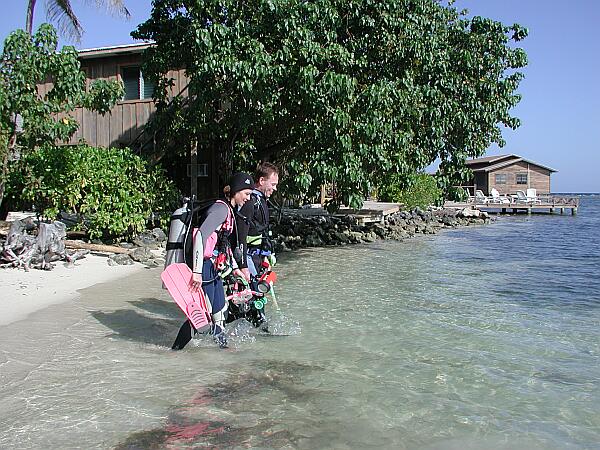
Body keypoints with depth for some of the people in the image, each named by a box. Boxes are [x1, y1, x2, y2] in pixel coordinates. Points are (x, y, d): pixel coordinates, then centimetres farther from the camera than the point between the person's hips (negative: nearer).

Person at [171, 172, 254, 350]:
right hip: (203, 267, -10)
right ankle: (176, 349, 9)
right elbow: (200, 236, -26)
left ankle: (221, 343, 29)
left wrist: (235, 267, 26)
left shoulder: (230, 210, 16)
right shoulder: (221, 208, -16)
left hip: (214, 268, 10)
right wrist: (197, 272, -30)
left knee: (220, 310, 16)